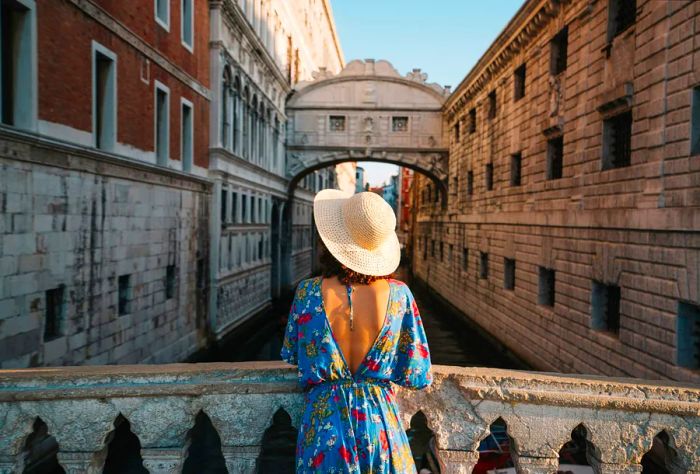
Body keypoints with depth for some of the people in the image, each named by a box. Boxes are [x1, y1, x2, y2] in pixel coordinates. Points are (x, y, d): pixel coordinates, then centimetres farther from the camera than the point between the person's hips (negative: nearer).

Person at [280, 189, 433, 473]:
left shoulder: (307, 293, -15)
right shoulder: (399, 295, -15)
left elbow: (291, 356, 3)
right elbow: (418, 377, -6)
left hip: (324, 428, 0)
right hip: (380, 425, 1)